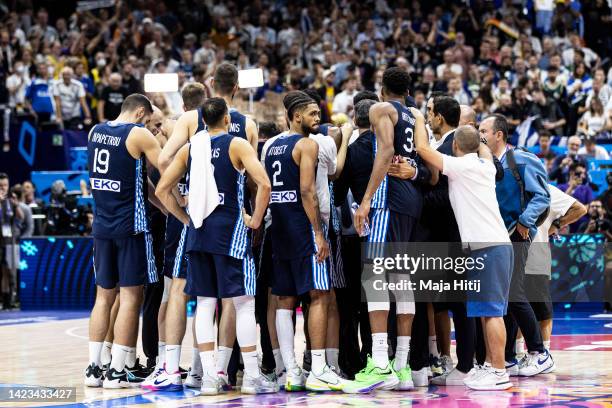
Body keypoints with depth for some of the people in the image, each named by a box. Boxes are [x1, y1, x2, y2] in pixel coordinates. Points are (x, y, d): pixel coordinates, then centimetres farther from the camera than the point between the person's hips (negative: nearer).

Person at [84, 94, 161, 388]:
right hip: (131, 225, -6)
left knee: (104, 295, 13)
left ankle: (93, 367, 11)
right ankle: (116, 372, -4)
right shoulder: (139, 135, -10)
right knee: (131, 296, -1)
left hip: (102, 225, 6)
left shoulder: (95, 131, 10)